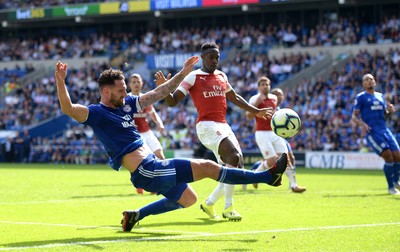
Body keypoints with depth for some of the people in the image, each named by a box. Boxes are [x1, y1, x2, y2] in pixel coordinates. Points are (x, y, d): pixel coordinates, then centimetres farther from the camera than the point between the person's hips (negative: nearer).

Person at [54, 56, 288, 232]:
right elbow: (68, 109, -28)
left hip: (153, 166, 10)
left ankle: (135, 215, 28)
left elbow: (159, 93, 16)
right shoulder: (96, 113, -11)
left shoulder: (126, 103, 11)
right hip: (146, 171, -10)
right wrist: (61, 81, -42)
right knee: (207, 167, -8)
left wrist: (183, 73, 11)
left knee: (188, 198, 29)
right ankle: (268, 175, -2)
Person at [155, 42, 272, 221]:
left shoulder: (222, 76, 17)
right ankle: (228, 207, -20)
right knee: (234, 157, -27)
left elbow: (234, 98, 33)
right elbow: (173, 102, -6)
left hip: (223, 126, 8)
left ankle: (209, 203, 20)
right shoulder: (193, 77, -3)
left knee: (236, 169, 2)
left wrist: (256, 111, 35)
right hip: (207, 126, -8)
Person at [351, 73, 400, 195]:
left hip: (384, 129, 6)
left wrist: (390, 110, 3)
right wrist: (361, 123, -22)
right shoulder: (360, 97, 3)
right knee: (388, 157, -17)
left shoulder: (380, 96, 19)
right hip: (372, 132, -6)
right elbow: (354, 117, -1)